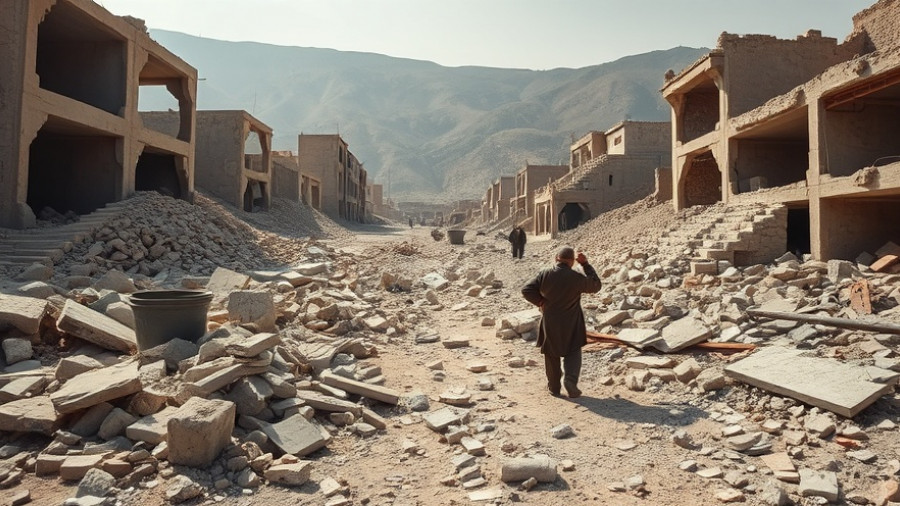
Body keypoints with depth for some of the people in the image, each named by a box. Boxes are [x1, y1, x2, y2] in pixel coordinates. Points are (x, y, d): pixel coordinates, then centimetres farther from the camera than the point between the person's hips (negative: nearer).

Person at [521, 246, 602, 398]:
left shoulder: (544, 275, -11)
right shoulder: (577, 278, -15)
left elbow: (526, 290, -12)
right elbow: (596, 286, 3)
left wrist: (540, 302, 0)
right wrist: (586, 264, 3)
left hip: (550, 324, 1)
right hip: (571, 324, -1)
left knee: (551, 355, 16)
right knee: (573, 353, 15)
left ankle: (554, 387, 22)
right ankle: (570, 379, -8)